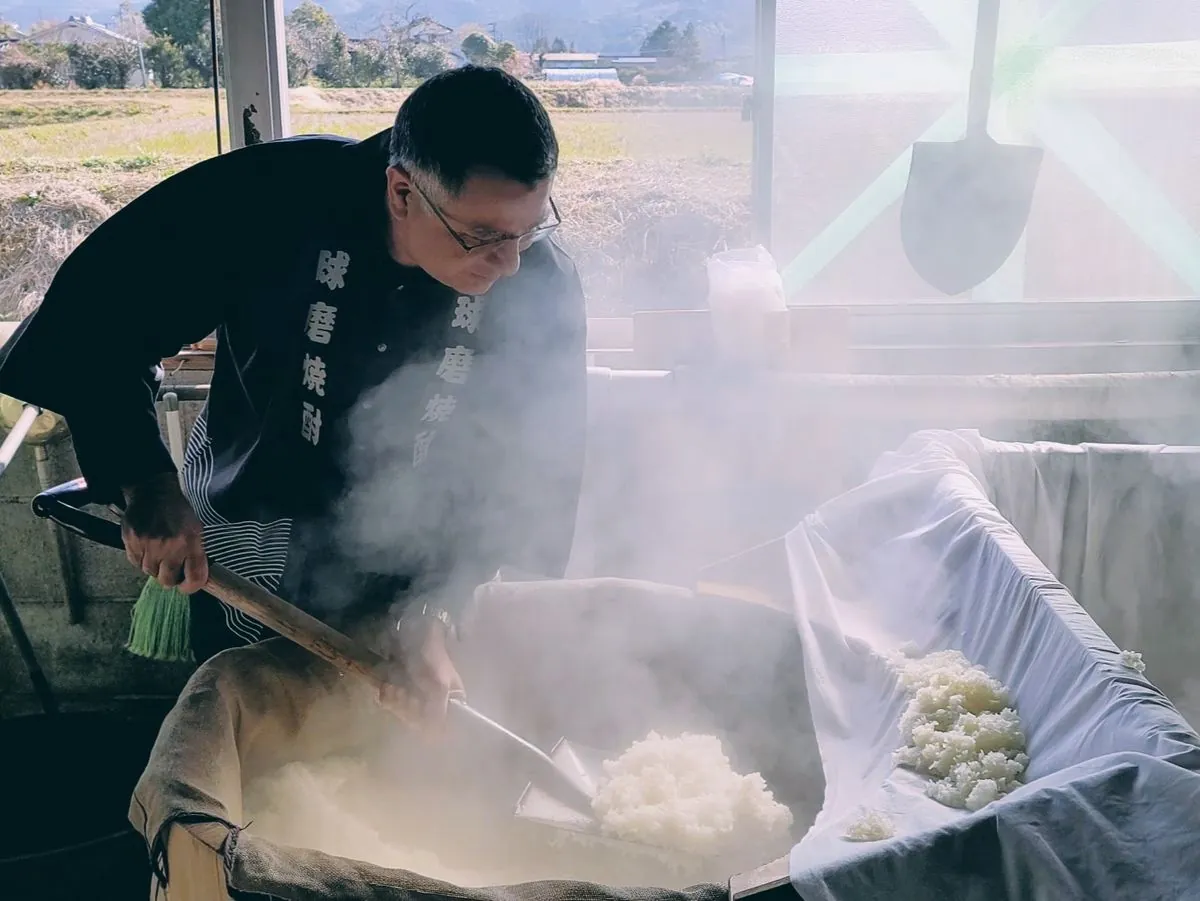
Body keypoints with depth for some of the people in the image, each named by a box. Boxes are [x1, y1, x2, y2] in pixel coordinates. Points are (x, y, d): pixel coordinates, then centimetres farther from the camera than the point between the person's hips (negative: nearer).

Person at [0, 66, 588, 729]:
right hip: (242, 567, 0)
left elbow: (532, 467, -16)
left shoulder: (541, 284, -22)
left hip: (420, 576, 1)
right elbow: (92, 311, -18)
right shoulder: (273, 198, -26)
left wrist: (433, 609, -27)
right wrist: (146, 484, -28)